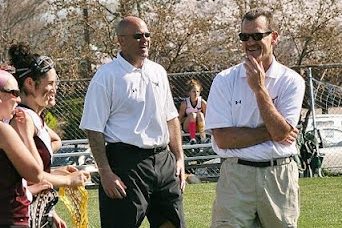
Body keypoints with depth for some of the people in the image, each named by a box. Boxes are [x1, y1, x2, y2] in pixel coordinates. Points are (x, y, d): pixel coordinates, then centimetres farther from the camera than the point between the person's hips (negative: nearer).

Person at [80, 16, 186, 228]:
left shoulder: (158, 72, 14)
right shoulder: (106, 77, -7)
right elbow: (94, 130, -10)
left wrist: (179, 158, 14)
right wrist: (106, 173, -16)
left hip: (163, 161, 6)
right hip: (126, 162, -6)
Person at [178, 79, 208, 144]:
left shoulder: (202, 102, -9)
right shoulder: (184, 103, -11)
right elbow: (180, 120, -7)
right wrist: (188, 117, -23)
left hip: (199, 126, 1)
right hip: (187, 127, -1)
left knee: (200, 114, -29)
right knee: (192, 115, -30)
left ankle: (203, 137, -33)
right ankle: (192, 138, -35)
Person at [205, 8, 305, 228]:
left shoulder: (291, 81, 1)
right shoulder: (225, 80, 1)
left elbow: (281, 131, -10)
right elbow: (222, 139, -7)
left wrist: (260, 88, -13)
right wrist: (270, 133, -8)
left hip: (279, 176, 1)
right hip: (236, 175, -1)